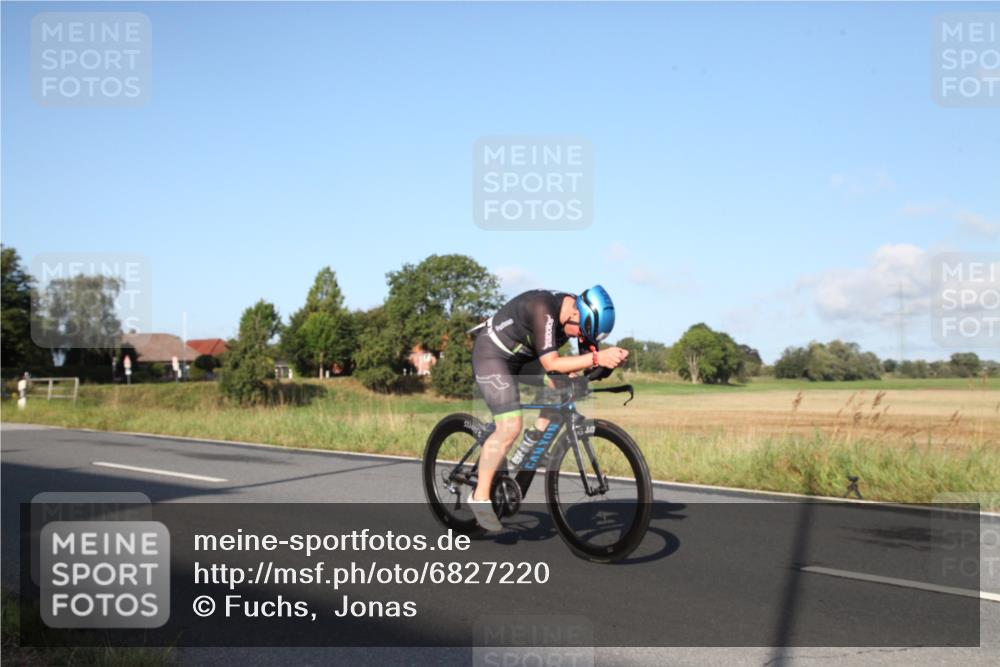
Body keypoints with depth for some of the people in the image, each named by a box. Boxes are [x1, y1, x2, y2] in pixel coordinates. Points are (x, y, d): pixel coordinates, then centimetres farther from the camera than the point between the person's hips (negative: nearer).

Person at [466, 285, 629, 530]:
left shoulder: (575, 316, -8)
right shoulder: (544, 310, -33)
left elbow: (587, 355, -5)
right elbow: (550, 363, -37)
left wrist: (612, 357, -27)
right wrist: (597, 358, -44)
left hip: (521, 357, 9)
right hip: (491, 354, -9)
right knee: (510, 428, -19)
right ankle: (479, 497, -6)